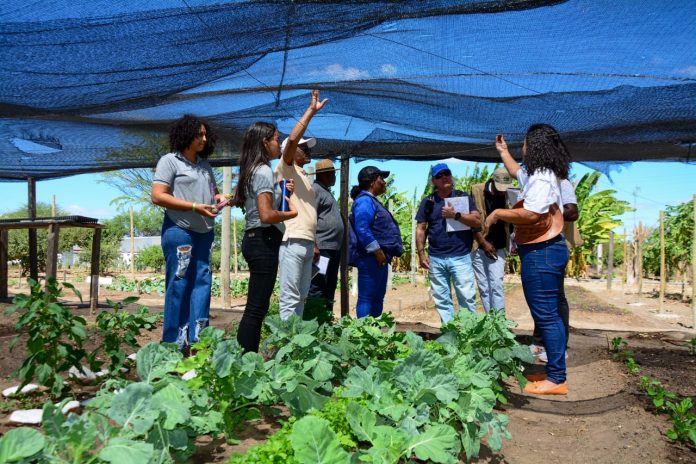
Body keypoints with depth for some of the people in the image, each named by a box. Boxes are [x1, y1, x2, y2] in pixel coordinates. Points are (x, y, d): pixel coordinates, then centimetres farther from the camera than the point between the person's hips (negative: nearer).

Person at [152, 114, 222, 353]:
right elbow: (158, 196, -10)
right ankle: (174, 343, 5)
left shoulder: (205, 165, 18)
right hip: (179, 230, -7)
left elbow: (212, 192, 29)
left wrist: (221, 198, 4)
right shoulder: (170, 161, -1)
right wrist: (194, 207, -17)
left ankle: (197, 339, 10)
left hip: (205, 232, 7)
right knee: (179, 285, -4)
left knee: (202, 282, 4)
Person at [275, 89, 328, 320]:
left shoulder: (304, 177, 24)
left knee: (301, 297, 11)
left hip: (307, 243, 9)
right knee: (290, 298, -8)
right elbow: (292, 139, -17)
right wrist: (311, 110, -14)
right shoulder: (285, 168, 1)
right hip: (292, 241, -9)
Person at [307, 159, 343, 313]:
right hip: (321, 249, -10)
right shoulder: (314, 190, -8)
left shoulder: (327, 191, 22)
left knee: (329, 290, 14)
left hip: (333, 249, 10)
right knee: (317, 290, -10)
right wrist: (314, 246, -24)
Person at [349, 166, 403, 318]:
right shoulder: (364, 200, -12)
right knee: (366, 298, -7)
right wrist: (377, 251, -22)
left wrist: (382, 253, 21)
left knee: (378, 298, 15)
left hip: (379, 259, 11)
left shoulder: (371, 200, 21)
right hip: (371, 258, -11)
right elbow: (362, 229, -23)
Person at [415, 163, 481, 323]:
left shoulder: (463, 197, 5)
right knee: (441, 300, 8)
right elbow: (420, 229, 8)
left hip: (460, 257, -2)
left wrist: (456, 215, -15)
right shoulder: (428, 202, 8)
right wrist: (421, 254, 1)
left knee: (467, 297, -3)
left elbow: (477, 221, -3)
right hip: (435, 259, 2)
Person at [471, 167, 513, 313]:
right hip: (478, 246, -1)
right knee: (484, 287, 4)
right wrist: (483, 243, -10)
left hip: (497, 247, 1)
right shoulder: (476, 191, -7)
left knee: (496, 285, -8)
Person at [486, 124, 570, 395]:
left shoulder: (541, 179, -17)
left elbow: (530, 214, -30)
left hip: (541, 253, -11)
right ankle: (554, 370, 24)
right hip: (545, 252, 11)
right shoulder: (540, 175, 17)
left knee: (546, 317, -6)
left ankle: (557, 380, 0)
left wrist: (497, 214, -16)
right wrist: (503, 151, 45)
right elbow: (516, 172, 39)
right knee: (549, 315, 15)